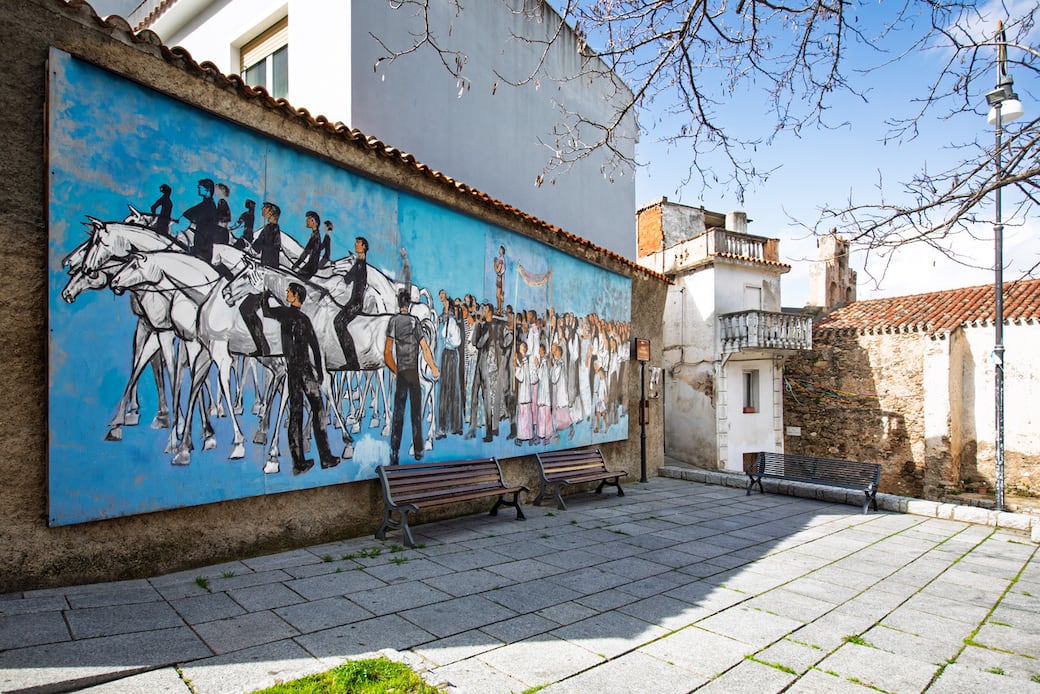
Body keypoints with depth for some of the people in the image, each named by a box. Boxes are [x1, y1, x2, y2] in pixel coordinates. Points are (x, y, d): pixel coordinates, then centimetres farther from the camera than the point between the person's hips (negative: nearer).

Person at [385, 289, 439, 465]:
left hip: (401, 374, 0)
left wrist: (396, 371, 6)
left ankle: (394, 454, -4)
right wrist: (434, 369, 6)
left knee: (398, 415, 1)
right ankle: (418, 451, 16)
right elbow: (425, 348, -1)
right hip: (414, 373, 0)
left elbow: (387, 353, -5)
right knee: (416, 414, 11)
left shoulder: (393, 321, 1)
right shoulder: (414, 321, 3)